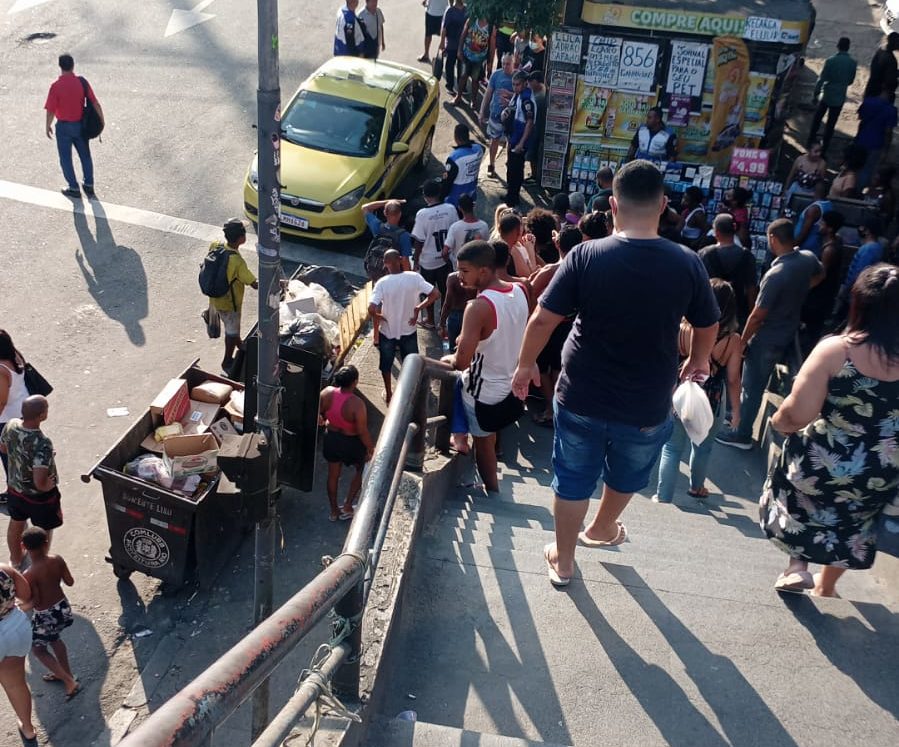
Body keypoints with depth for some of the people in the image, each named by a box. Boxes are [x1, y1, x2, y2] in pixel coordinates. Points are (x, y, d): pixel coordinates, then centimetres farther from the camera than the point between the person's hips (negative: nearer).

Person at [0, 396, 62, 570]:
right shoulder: (42, 444, -39)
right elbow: (40, 483, -40)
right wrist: (51, 485, -19)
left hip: (14, 488, 7)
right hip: (39, 496, -7)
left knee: (15, 524, 31)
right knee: (43, 532, 21)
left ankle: (16, 558, 56)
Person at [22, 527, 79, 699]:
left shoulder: (29, 575, -27)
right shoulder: (57, 560, -13)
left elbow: (35, 602, -21)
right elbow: (70, 582, -2)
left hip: (46, 615, -6)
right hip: (63, 607, 6)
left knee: (38, 649, 19)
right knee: (54, 639, 33)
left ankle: (70, 682, 17)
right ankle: (66, 674, 47)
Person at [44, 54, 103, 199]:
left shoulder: (56, 86, -17)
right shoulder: (82, 82, -9)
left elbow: (51, 110, -14)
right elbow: (95, 103, -7)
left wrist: (48, 126, 1)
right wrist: (101, 120, 5)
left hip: (64, 126, -3)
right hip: (81, 125, 3)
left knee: (66, 158, 12)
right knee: (85, 156, 18)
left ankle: (74, 188, 17)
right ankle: (89, 186, 24)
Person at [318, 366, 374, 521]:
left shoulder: (327, 393, -18)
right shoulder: (357, 403, -32)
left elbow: (317, 414, -2)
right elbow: (362, 432, -24)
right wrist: (371, 448, -8)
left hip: (331, 439, 4)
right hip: (351, 443, -4)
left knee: (333, 474, 24)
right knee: (362, 469, 25)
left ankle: (334, 511, 41)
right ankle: (347, 506, 27)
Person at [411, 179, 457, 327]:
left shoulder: (422, 214, -20)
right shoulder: (450, 209, -11)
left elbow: (419, 241, -15)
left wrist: (416, 259, 0)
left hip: (428, 261, -3)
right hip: (446, 258, 3)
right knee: (445, 290, 17)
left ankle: (430, 320, 29)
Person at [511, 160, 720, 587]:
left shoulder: (586, 256, -16)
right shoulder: (686, 263, -11)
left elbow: (543, 319, -13)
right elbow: (707, 326, 4)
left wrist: (526, 364, 4)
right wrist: (699, 360, 25)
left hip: (581, 398, -1)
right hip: (647, 406, 1)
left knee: (572, 480, 19)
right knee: (626, 475, 29)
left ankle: (563, 561, 34)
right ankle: (602, 529, 53)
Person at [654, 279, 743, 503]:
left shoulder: (681, 331, -15)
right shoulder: (733, 341, -16)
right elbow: (733, 380, -9)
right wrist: (736, 409, 5)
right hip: (710, 404, 1)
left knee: (672, 449, 14)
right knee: (703, 448, 24)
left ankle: (663, 497, 18)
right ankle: (696, 487, 45)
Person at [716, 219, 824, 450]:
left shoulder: (775, 275, -31)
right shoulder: (809, 258, -8)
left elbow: (757, 316, -24)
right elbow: (820, 275, 19)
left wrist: (743, 341, -11)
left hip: (767, 339, -7)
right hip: (790, 333, 8)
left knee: (751, 386, 7)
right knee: (759, 381, 26)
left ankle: (742, 435, 18)